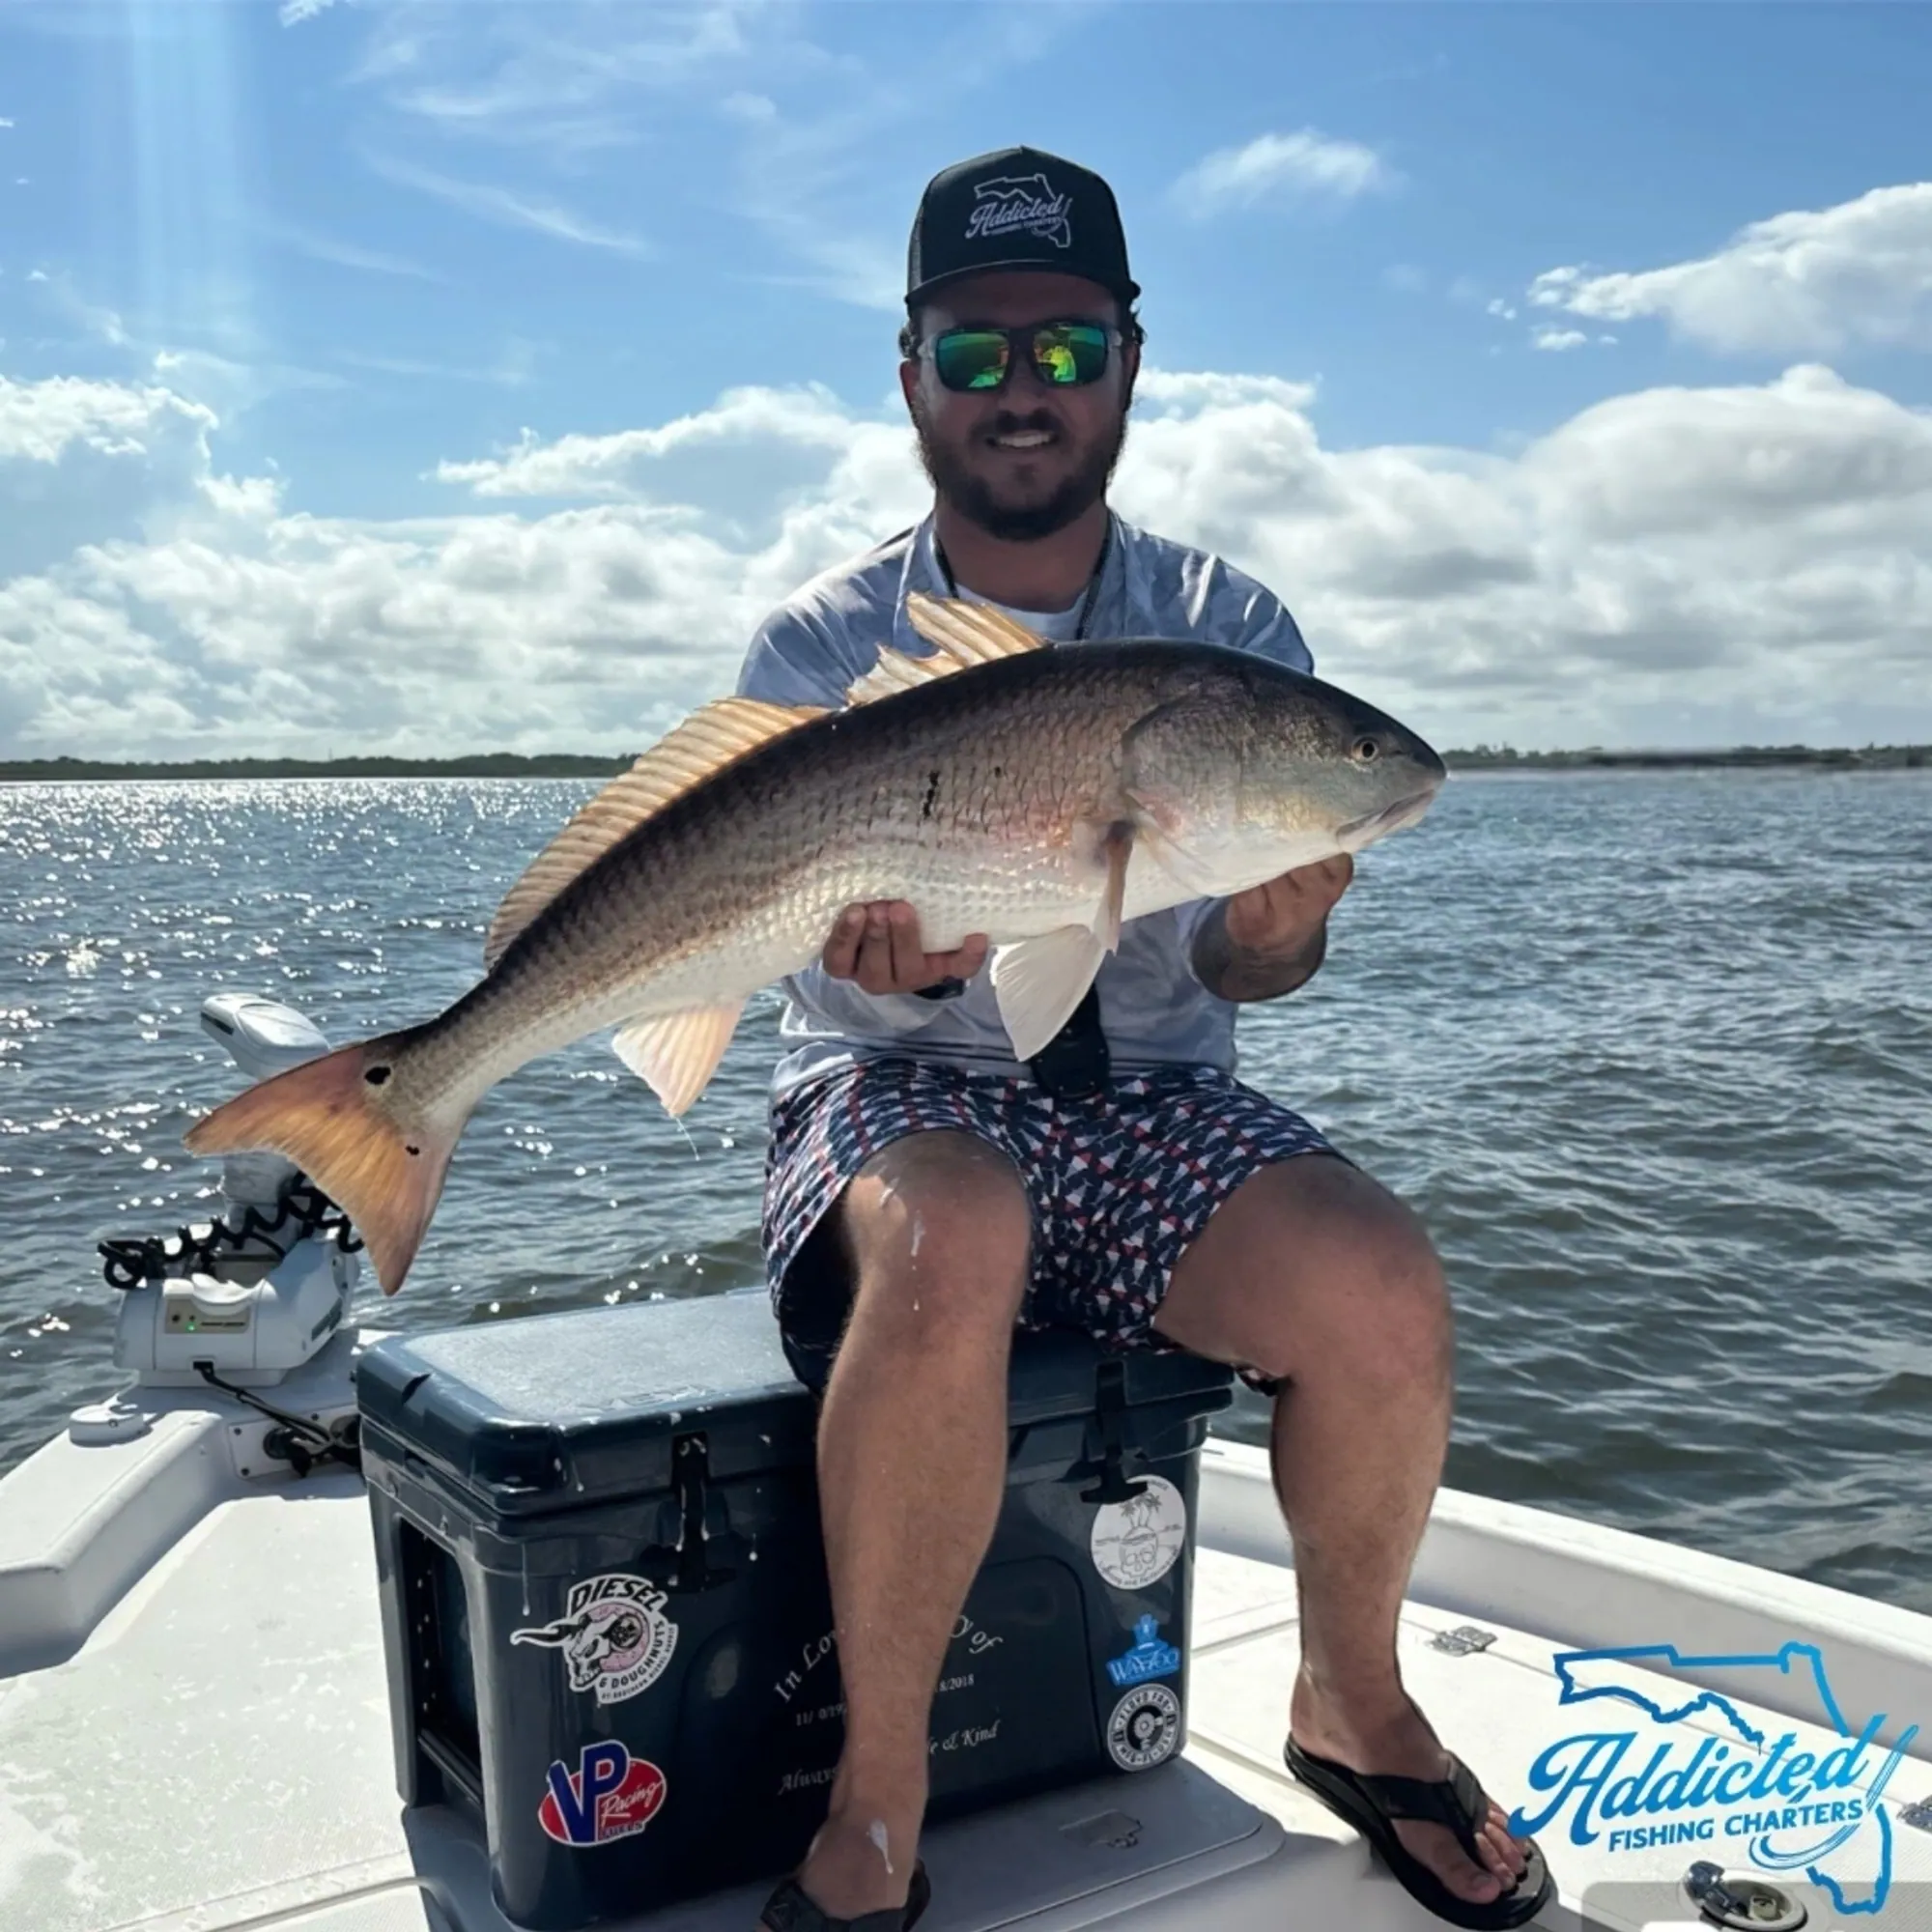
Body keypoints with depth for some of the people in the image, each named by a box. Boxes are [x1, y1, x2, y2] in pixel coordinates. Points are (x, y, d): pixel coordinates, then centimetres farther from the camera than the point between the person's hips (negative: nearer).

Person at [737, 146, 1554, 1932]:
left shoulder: (1231, 632, 5)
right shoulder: (821, 647, 0)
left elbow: (1241, 966, 0)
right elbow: (859, 963, -7)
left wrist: (1271, 934, -24)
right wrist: (899, 958, -32)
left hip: (1153, 1103, 3)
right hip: (897, 1101, -2)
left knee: (1379, 1285, -26)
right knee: (947, 1251, -37)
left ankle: (1352, 1702, 5)